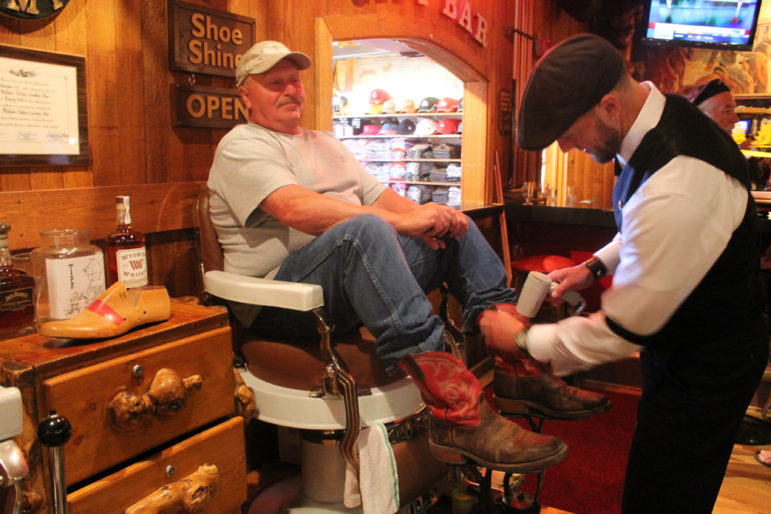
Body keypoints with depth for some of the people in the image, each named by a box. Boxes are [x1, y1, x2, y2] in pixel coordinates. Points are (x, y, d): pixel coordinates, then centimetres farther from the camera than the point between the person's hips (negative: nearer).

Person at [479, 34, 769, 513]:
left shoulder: (674, 190, -36)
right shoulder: (662, 117, -4)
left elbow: (624, 330, -26)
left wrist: (523, 340, -15)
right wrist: (596, 265, 3)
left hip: (706, 368, -9)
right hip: (679, 341, 9)